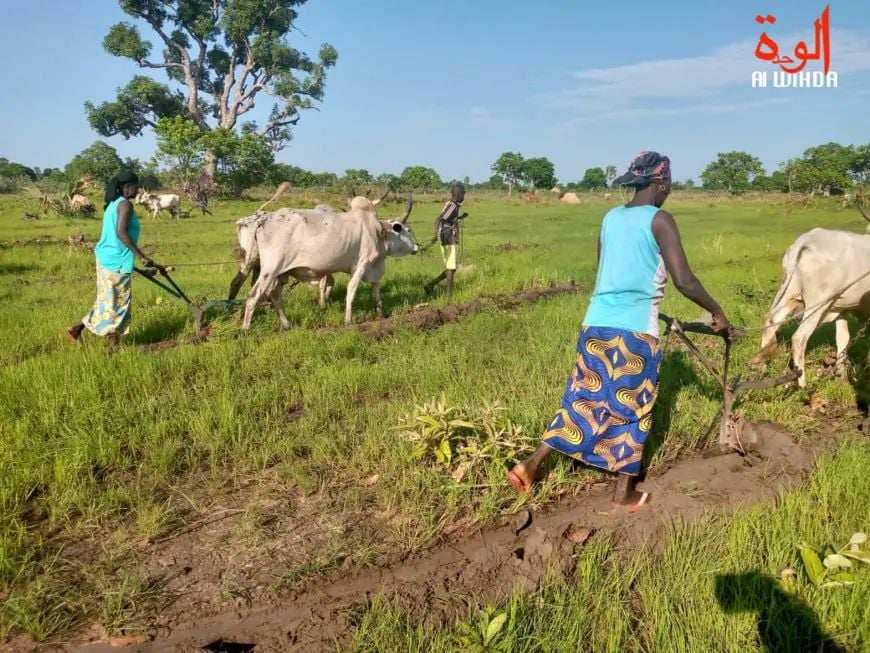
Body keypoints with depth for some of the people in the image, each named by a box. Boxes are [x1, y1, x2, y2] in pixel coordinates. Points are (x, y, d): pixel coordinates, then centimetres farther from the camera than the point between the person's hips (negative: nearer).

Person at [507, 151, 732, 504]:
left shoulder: (610, 217, 12)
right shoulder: (659, 220, -7)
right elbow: (684, 280, -13)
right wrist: (717, 312, 2)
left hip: (596, 323, 6)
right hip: (635, 329, -5)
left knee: (585, 397, 15)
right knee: (632, 408, 9)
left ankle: (531, 464, 13)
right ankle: (624, 490, 20)